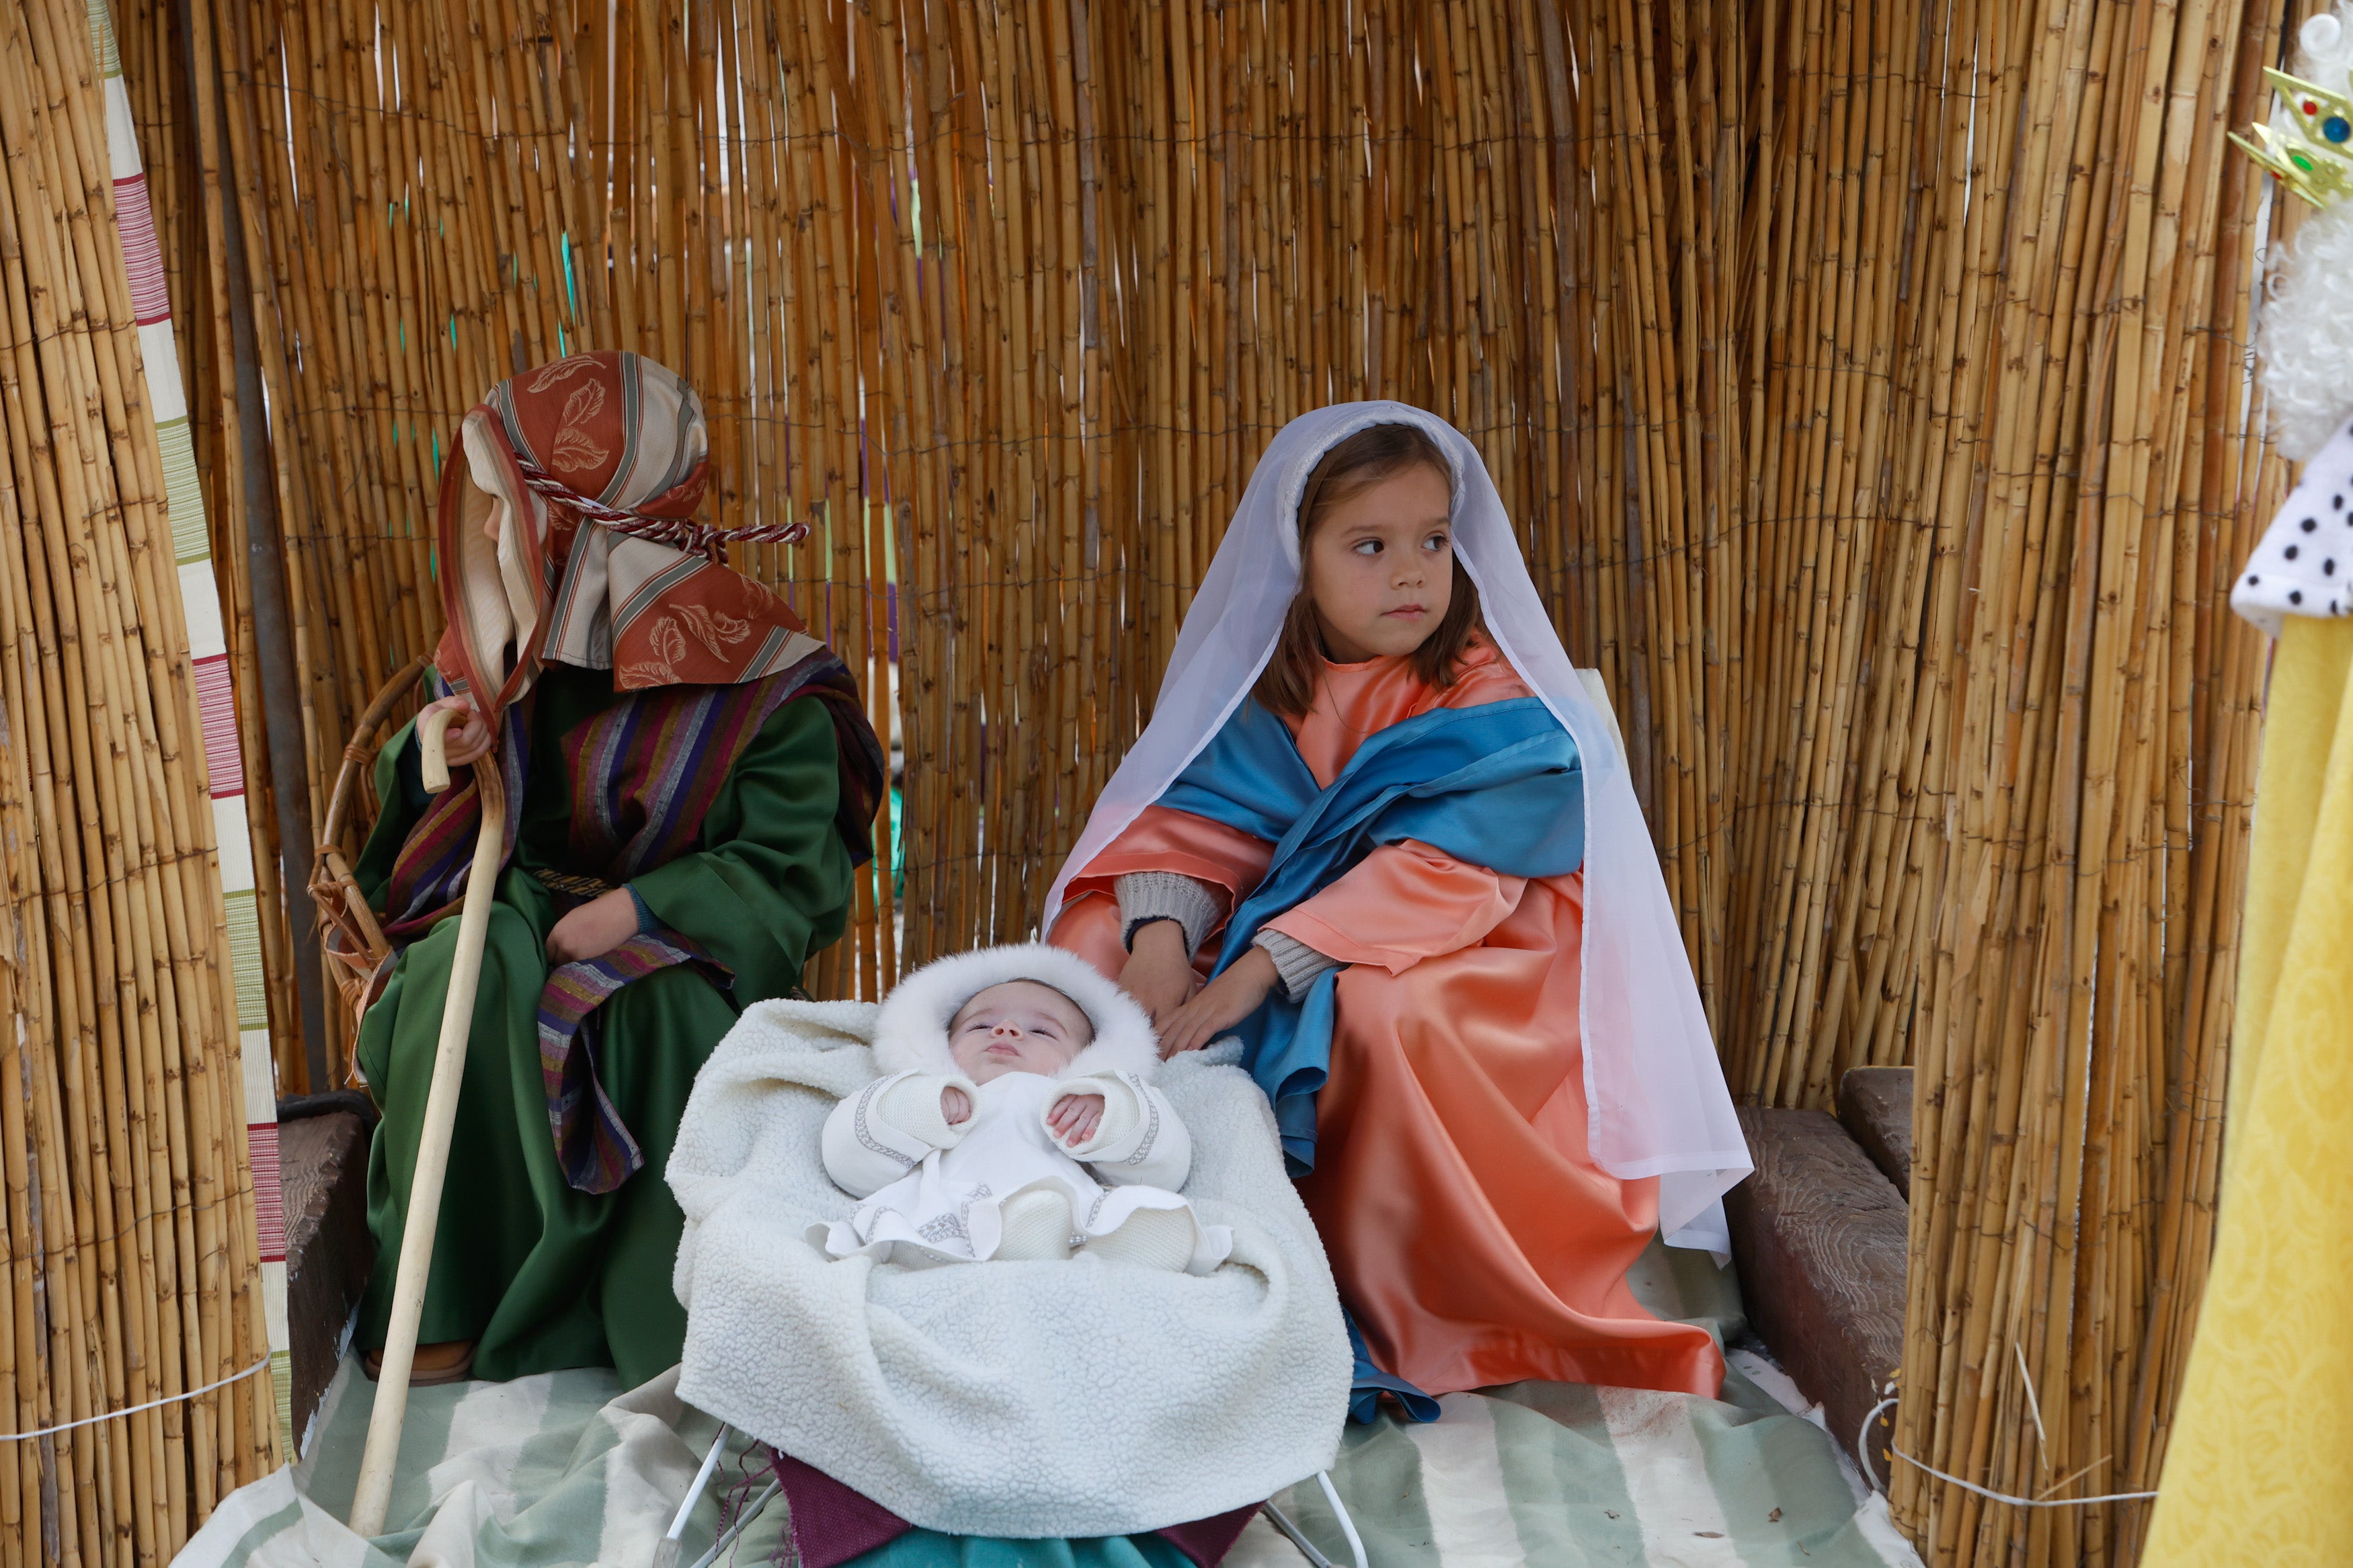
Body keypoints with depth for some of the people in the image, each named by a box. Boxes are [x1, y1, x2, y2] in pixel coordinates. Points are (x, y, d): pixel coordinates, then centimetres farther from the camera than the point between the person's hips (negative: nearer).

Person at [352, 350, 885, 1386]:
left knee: (653, 1003, -38)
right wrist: (439, 757, -7)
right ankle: (443, 1304, -19)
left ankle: (666, 1321, -20)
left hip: (677, 950, -4)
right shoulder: (501, 645, 4)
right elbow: (431, 825, 17)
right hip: (518, 907, 4)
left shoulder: (750, 679, -13)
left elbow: (787, 870, -15)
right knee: (461, 968, -31)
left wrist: (628, 914, -26)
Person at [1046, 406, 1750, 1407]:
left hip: (1472, 955, -5)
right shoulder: (1260, 686, 1)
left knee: (1383, 1011, -38)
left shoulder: (1500, 703, -16)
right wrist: (1160, 934, -28)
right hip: (1281, 921, 5)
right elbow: (1195, 816, -5)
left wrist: (1260, 967, -32)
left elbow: (1441, 874, -25)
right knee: (1098, 938, -12)